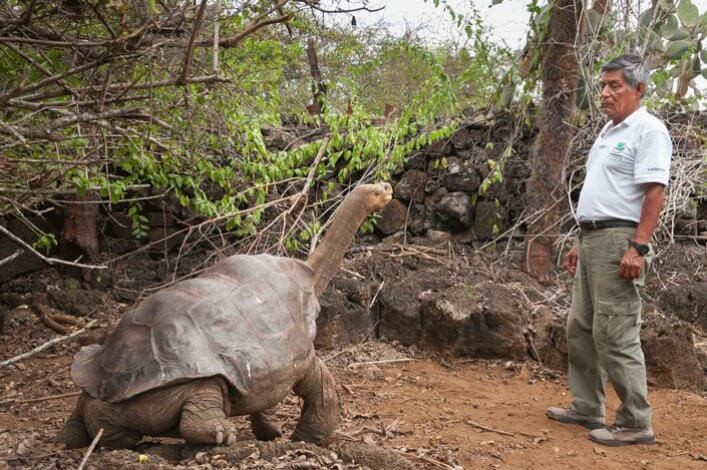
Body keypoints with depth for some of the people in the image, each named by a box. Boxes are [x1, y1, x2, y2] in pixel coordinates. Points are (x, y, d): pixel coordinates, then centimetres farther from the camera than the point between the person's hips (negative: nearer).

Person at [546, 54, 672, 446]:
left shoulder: (648, 131, -9)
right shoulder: (608, 133, 20)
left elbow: (654, 192, -18)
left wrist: (638, 247, -25)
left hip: (619, 240, -10)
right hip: (593, 238, 10)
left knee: (614, 334, -9)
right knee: (580, 328, 13)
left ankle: (635, 423, -1)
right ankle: (586, 408, 23)